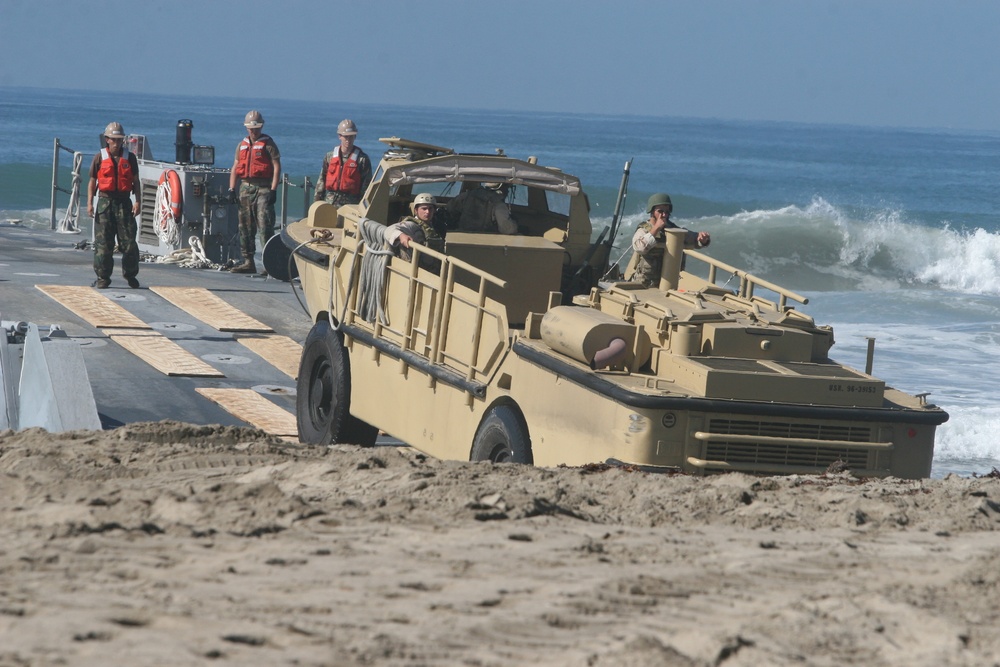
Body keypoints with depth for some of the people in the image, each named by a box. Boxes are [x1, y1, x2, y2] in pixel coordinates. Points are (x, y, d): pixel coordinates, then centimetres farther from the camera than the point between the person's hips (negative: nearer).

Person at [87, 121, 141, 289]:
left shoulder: (130, 158, 8)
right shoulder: (100, 158, 5)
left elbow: (136, 182, 10)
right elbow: (92, 182, 7)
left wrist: (138, 201, -2)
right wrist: (89, 203, -3)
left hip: (124, 202, 1)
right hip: (105, 201, -1)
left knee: (129, 241, -1)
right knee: (103, 242, -2)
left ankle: (131, 275, 14)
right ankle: (103, 278, 4)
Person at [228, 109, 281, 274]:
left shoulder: (268, 144, -2)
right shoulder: (242, 145, 17)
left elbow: (277, 167, -7)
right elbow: (235, 168, 19)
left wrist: (273, 190, -15)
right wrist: (232, 189, 8)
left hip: (263, 188, -7)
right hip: (245, 188, 7)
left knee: (265, 226, -13)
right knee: (245, 227, 7)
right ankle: (248, 262, 12)